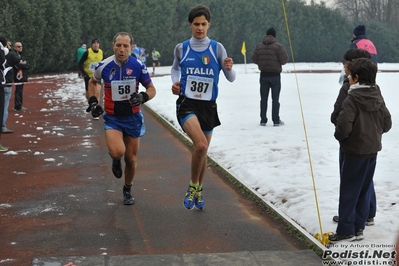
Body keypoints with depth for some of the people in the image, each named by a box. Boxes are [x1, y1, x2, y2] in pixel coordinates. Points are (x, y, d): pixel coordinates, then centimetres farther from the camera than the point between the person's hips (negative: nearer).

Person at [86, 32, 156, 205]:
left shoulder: (138, 66, -10)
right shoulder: (104, 66, -10)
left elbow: (151, 89, -1)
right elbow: (92, 82, 12)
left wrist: (143, 97, -22)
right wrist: (93, 102, -1)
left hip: (133, 117, 1)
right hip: (112, 118, -1)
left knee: (131, 159, 9)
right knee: (117, 152, -26)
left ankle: (127, 190, 35)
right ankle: (115, 160, 13)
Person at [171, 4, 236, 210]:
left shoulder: (217, 48, -2)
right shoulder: (181, 48, 0)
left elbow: (231, 79, -2)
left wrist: (229, 68, -24)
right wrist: (175, 82, 1)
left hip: (208, 106, 2)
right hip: (187, 104, -2)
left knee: (202, 151, 15)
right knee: (200, 144, -27)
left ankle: (198, 191, 40)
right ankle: (193, 187, -4)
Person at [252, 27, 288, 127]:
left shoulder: (259, 46, 1)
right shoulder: (278, 46, -11)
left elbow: (254, 59, 3)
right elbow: (284, 60, -13)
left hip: (263, 75, 3)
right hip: (275, 75, -3)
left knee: (264, 98, 10)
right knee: (275, 98, 2)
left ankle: (263, 120, 10)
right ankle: (276, 121, 2)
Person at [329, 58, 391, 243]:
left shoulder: (352, 99, -19)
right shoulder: (378, 97, 3)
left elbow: (343, 127, -24)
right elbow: (387, 124, 8)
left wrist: (339, 136, -4)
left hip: (355, 151, -7)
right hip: (373, 150, 7)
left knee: (349, 191, 1)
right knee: (364, 190, 13)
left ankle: (345, 230, 6)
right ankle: (358, 228, 18)